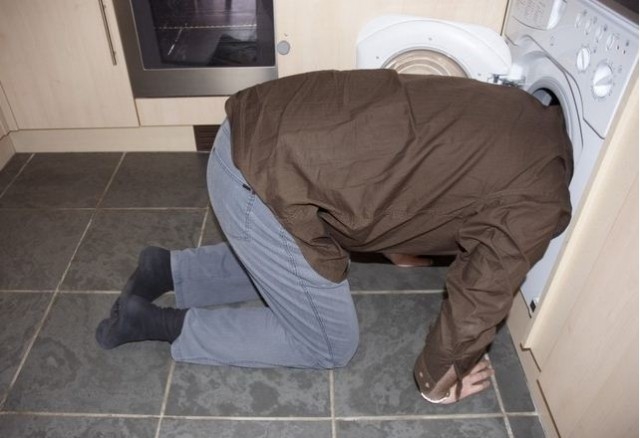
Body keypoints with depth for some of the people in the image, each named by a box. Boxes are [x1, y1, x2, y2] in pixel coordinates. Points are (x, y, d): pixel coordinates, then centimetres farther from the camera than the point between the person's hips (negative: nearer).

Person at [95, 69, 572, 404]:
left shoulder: (523, 111, 18)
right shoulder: (539, 203, -7)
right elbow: (479, 304, -1)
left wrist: (397, 243, 41)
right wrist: (438, 379, 18)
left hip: (260, 124, 9)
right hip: (268, 182, -9)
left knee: (281, 264, 33)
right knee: (331, 344, 13)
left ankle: (170, 269, 29)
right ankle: (157, 322, 14)